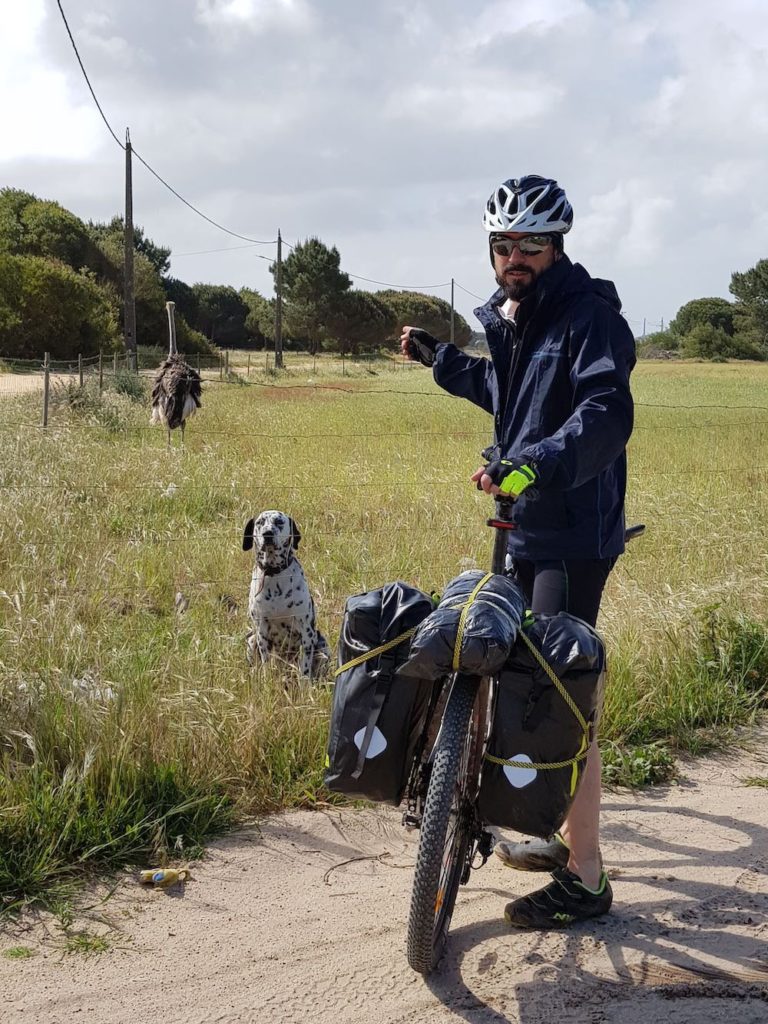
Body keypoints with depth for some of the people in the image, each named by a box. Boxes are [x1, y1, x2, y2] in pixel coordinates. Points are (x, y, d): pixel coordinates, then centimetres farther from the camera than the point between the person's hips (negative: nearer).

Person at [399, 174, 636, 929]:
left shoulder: (589, 313, -14)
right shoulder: (503, 316, 12)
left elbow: (606, 414, -29)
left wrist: (537, 464, -43)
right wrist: (440, 360, 24)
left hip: (574, 532, -9)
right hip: (524, 524, 9)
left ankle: (585, 880, -2)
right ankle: (567, 834, 33)